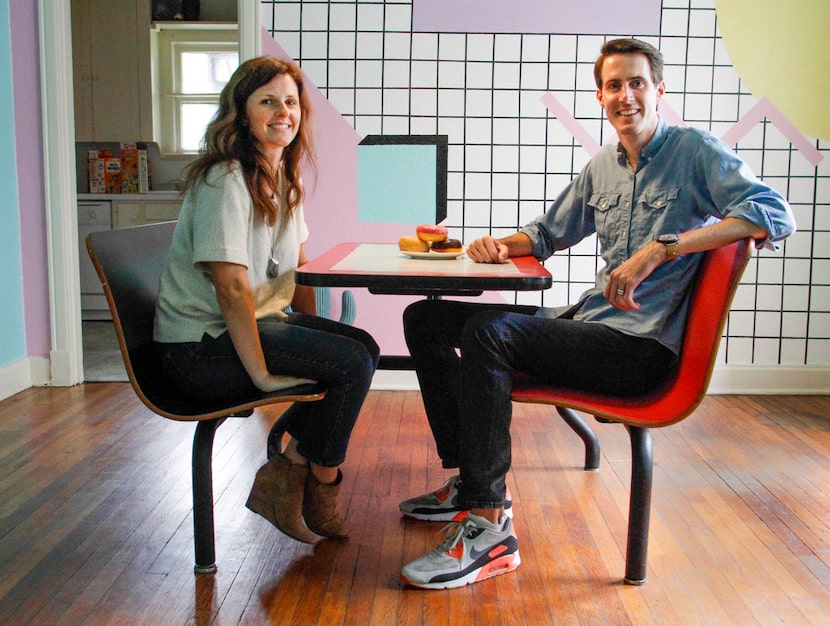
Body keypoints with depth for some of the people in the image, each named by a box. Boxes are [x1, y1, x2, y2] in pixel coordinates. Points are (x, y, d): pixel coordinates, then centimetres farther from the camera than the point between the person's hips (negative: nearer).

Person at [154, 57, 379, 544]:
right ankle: (320, 489, 4)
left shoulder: (282, 176, 11)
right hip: (203, 347, -9)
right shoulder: (226, 181, -19)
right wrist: (262, 373, -24)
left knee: (363, 347, -1)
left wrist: (313, 337, 5)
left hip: (259, 320, 10)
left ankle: (291, 468, 6)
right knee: (353, 363, -17)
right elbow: (231, 287, -24)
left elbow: (297, 267, 14)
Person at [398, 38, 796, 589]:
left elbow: (776, 214, -20)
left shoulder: (696, 151, -4)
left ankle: (490, 527, -24)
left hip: (642, 346, -8)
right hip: (587, 321, 8)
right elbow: (549, 233, 28)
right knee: (426, 319, 5)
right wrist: (501, 245, 5)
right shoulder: (603, 167, 17)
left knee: (486, 331, -31)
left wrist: (660, 247, -30)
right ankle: (472, 479, 10)